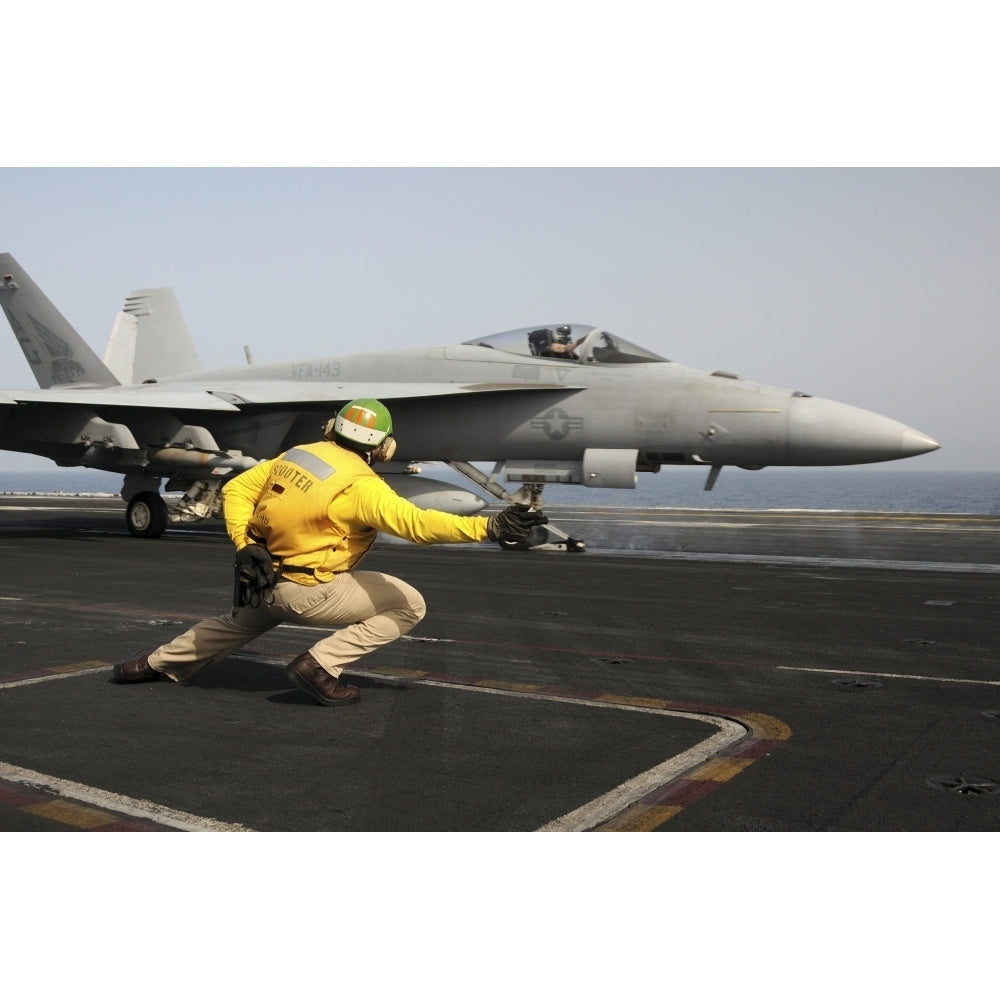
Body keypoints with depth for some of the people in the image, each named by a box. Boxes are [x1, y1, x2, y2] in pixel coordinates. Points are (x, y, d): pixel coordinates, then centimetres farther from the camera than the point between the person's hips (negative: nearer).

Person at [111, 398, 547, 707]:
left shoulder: (296, 454, 3)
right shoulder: (361, 485, -18)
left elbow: (235, 490, 5)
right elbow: (415, 522, -29)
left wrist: (244, 545, 0)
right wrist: (489, 527, -32)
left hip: (262, 577, 7)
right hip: (306, 592, -7)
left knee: (245, 620, 39)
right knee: (409, 605, -1)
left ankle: (155, 663, 49)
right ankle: (320, 665, -5)